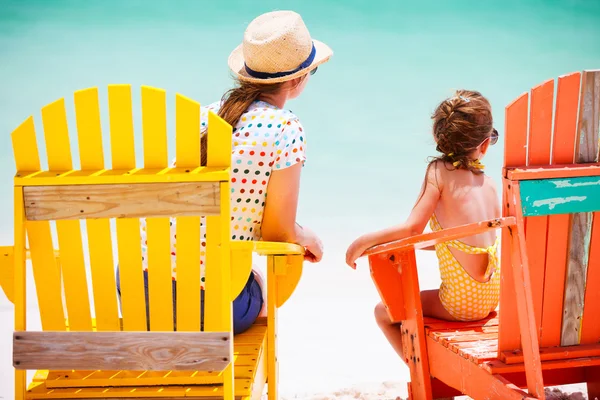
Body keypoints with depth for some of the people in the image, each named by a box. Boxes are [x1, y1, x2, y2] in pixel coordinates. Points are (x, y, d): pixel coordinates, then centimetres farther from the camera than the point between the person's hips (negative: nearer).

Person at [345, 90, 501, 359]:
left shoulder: (439, 171, -11)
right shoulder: (488, 183, 7)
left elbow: (413, 227, -19)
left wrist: (363, 241, -8)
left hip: (463, 301, -7)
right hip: (492, 296, 7)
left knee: (384, 312, 11)